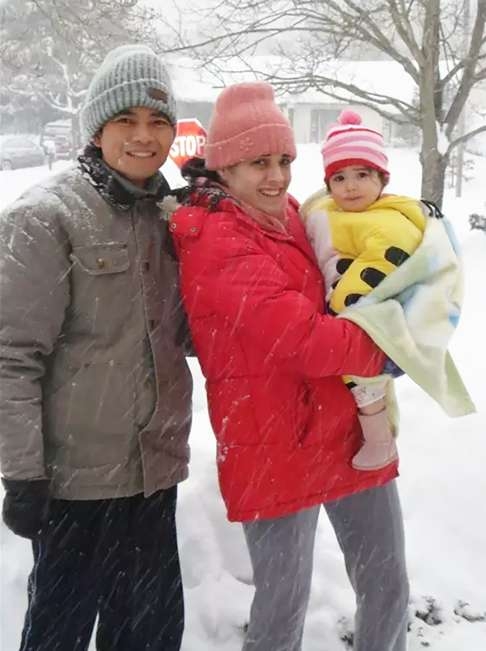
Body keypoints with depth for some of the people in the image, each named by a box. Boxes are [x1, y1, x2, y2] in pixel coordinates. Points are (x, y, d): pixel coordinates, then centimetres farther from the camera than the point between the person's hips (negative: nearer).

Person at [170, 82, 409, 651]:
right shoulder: (216, 240, -16)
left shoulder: (287, 215, 10)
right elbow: (300, 337, -25)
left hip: (352, 430, 8)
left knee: (388, 590, 16)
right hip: (278, 448, -7)